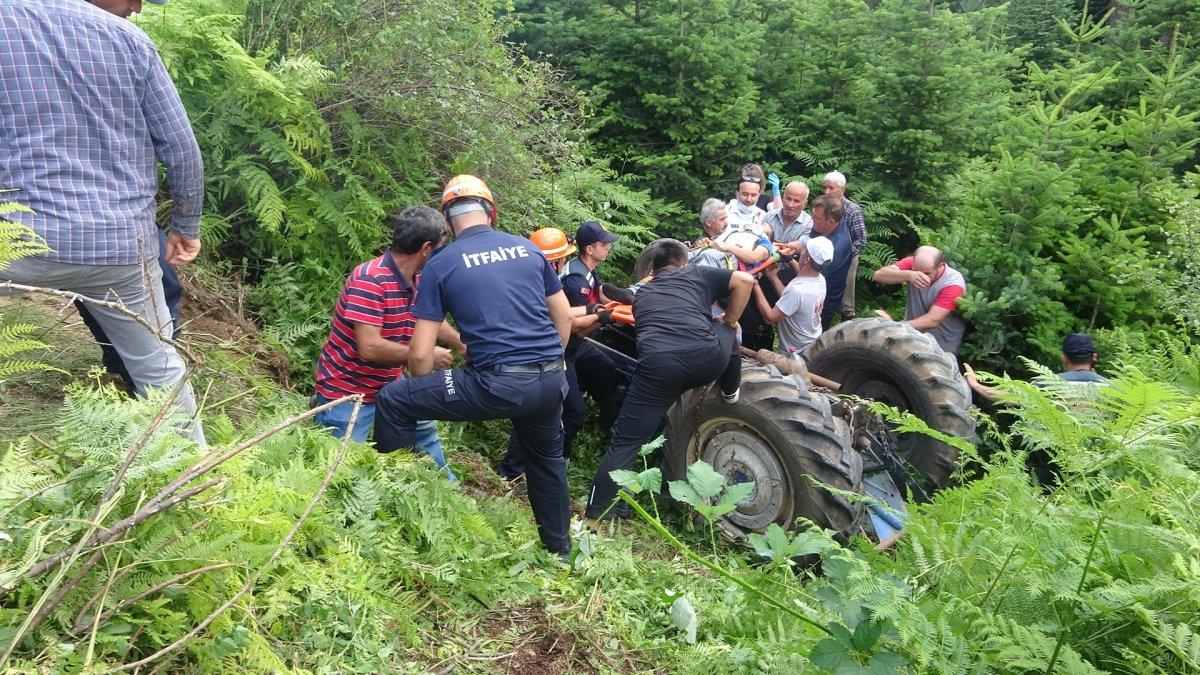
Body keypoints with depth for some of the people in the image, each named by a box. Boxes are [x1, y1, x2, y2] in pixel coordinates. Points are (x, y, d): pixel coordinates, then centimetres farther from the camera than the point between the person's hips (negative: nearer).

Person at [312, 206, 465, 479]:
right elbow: (370, 347, -34)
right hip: (348, 389, -9)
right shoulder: (369, 280, -29)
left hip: (389, 382, 9)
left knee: (424, 429, 22)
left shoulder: (417, 280, -4)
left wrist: (466, 347, 23)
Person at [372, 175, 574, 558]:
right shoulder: (528, 248, 12)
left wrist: (425, 397, 17)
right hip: (551, 383, 5)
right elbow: (564, 316, 18)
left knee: (392, 402, 9)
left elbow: (420, 354, -2)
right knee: (547, 459, 30)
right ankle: (559, 549, 46)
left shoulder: (440, 265, 1)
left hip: (497, 385, -5)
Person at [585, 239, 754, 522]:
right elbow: (745, 280, 14)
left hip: (656, 366, 1)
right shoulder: (697, 275, 24)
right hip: (706, 358, -1)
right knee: (724, 332, 34)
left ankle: (595, 516, 3)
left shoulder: (642, 293, 33)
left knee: (625, 442, 6)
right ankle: (730, 391, 48)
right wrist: (730, 321, 26)